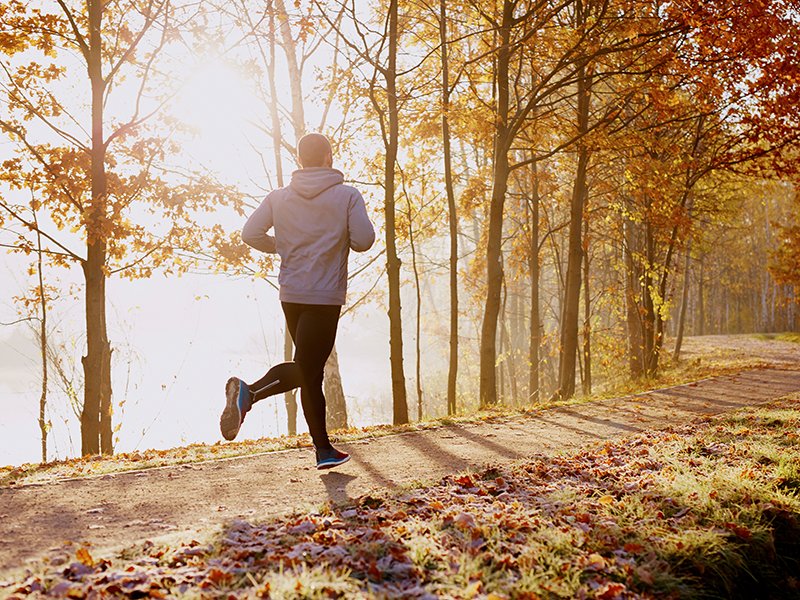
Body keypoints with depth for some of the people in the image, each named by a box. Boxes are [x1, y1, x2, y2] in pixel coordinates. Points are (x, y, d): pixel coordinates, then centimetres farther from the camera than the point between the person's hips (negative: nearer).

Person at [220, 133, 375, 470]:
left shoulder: (278, 198, 6)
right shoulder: (347, 196, -3)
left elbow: (251, 234, -2)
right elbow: (364, 241, -11)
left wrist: (283, 248, 14)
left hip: (291, 296, 5)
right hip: (325, 297, -5)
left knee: (309, 369, 14)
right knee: (308, 369, -5)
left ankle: (324, 450, 20)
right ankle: (250, 392, -31)